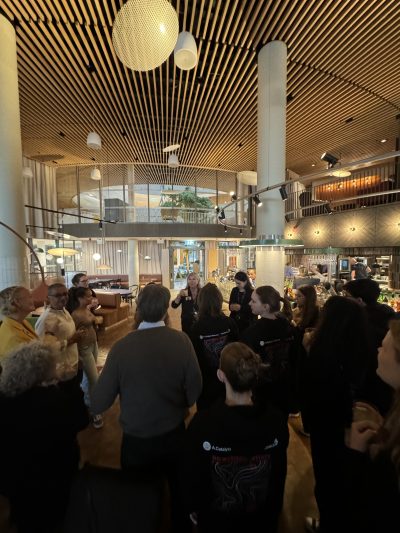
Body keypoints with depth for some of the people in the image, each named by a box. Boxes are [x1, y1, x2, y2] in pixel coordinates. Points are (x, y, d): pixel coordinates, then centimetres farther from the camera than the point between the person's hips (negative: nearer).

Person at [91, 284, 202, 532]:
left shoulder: (122, 346, -26)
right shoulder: (181, 340, -23)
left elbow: (99, 404, -18)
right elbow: (195, 388, -13)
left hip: (136, 439, -1)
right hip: (174, 434, 2)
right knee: (179, 493, 31)